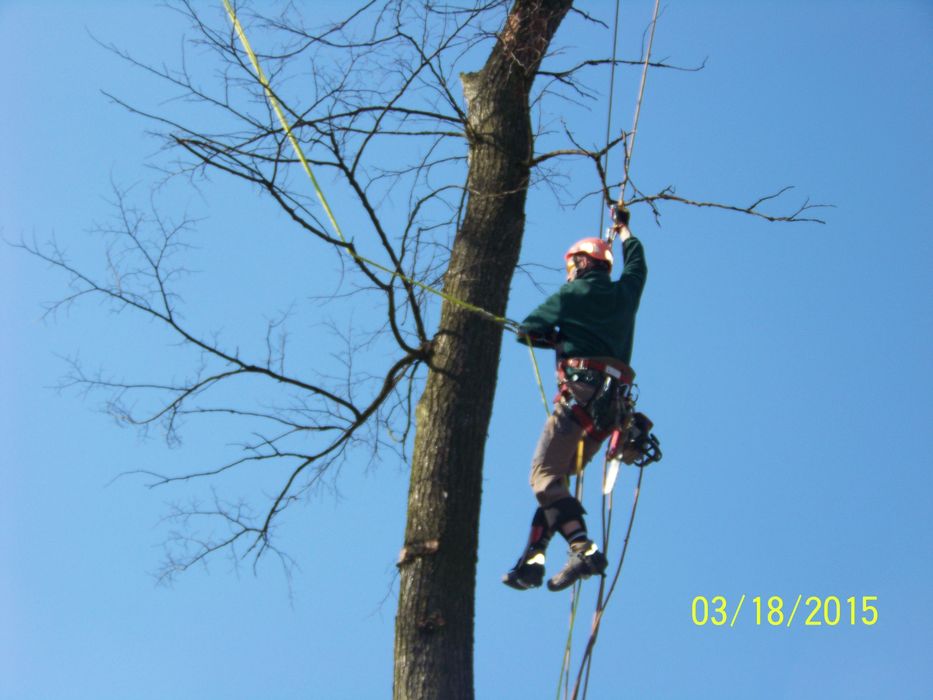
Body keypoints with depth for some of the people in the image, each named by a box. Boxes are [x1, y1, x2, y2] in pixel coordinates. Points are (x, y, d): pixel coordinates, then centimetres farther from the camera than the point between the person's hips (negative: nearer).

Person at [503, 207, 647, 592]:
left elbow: (526, 329, 3)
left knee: (546, 475, -11)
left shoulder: (572, 294, 1)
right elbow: (636, 261, 40)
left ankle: (584, 549, -28)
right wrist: (622, 227, 56)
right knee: (555, 476, 12)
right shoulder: (624, 293, 18)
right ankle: (532, 557, 7)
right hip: (612, 400, 8)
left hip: (579, 390, -8)